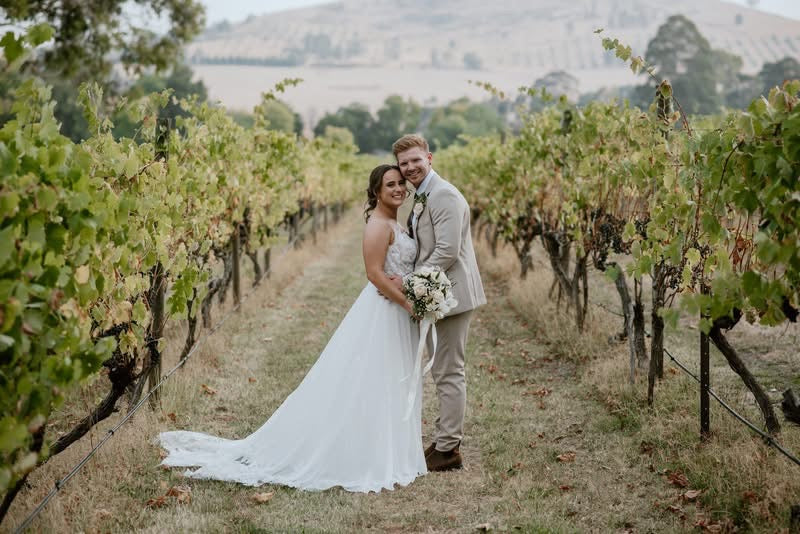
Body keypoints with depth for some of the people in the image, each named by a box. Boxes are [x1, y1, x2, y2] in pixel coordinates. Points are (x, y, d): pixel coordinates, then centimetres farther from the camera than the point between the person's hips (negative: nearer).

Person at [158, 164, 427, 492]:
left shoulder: (392, 223, 14)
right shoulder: (378, 224, -16)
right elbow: (375, 273, -22)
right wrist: (408, 303, -21)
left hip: (395, 312, 10)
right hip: (381, 312, -10)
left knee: (390, 388, 14)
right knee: (370, 386, -5)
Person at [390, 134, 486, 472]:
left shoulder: (444, 195, -17)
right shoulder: (421, 198, 15)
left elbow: (448, 250, -24)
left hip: (451, 294, -10)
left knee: (449, 373, -4)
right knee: (443, 372, 17)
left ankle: (448, 450, 3)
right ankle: (445, 440, 27)